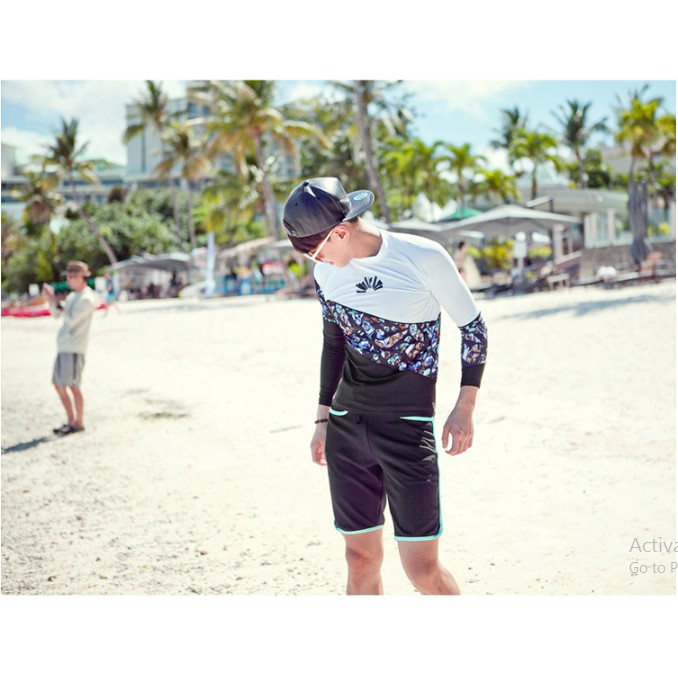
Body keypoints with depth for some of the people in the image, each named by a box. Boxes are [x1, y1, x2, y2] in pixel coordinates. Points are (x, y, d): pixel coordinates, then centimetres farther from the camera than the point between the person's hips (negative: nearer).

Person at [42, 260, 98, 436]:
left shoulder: (87, 298, -11)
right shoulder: (72, 296, 18)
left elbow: (71, 321, -18)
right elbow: (56, 315, 22)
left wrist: (57, 303, -15)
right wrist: (51, 299, 7)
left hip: (74, 348, -10)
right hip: (63, 347, 10)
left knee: (73, 386, -8)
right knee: (59, 385, 11)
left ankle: (78, 423, 0)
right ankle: (71, 421, 19)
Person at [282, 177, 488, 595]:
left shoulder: (423, 258, -11)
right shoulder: (327, 272, 4)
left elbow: (473, 327, -1)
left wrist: (465, 407, -6)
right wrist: (323, 419, 19)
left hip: (408, 424, -5)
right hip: (347, 423, 5)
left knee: (422, 566, -7)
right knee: (361, 558, 7)